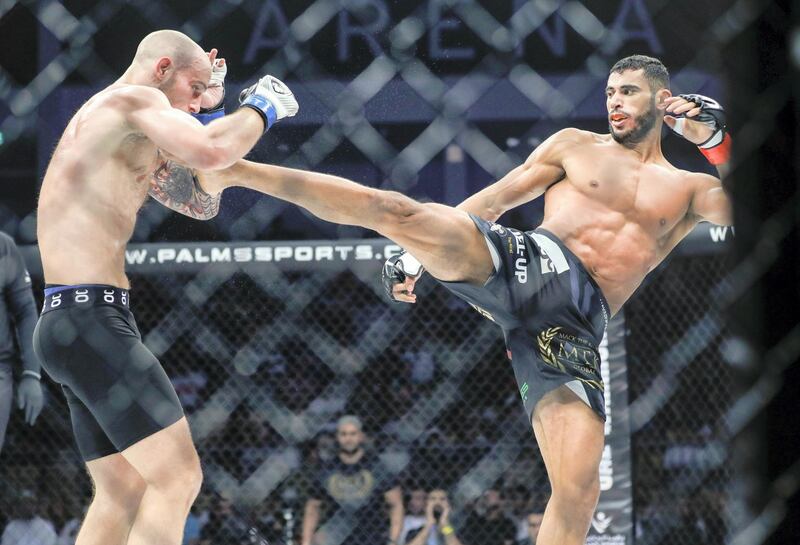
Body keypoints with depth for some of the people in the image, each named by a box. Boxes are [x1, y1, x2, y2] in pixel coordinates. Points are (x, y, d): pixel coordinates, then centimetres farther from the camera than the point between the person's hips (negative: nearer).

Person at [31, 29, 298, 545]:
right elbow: (211, 151, -24)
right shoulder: (131, 99, -6)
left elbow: (199, 202, 28)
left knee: (123, 492, 14)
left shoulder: (132, 138, 25)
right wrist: (262, 107, -6)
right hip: (92, 319, -11)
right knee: (178, 478, -15)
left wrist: (211, 109, 21)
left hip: (71, 323, 11)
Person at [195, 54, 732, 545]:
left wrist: (717, 139, -6)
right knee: (398, 210, -24)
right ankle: (232, 170, -20)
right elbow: (490, 201, 18)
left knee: (580, 491, -17)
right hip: (523, 261, -1)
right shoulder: (576, 146, 19)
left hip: (573, 324, 1)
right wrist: (418, 255, 9)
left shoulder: (688, 190, 21)